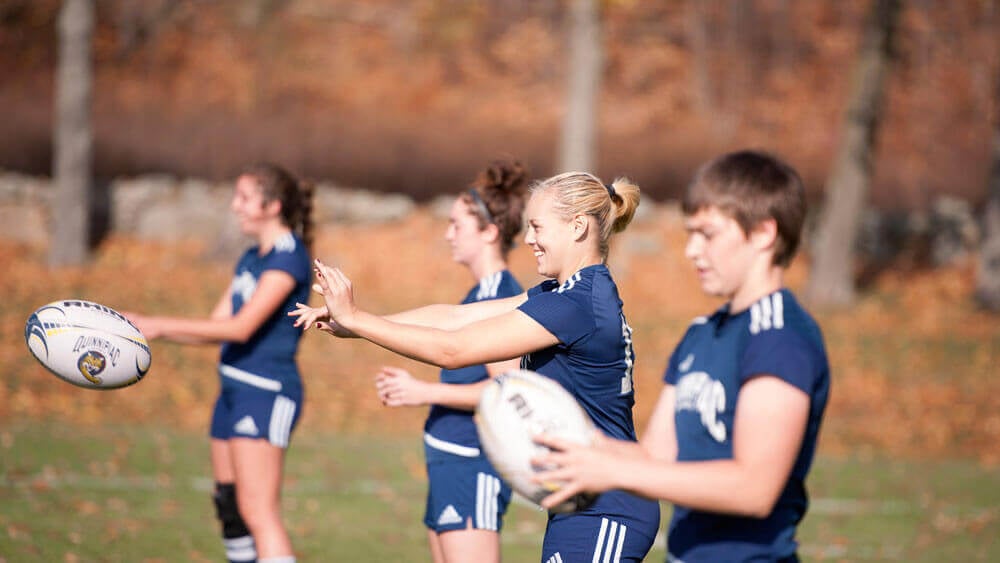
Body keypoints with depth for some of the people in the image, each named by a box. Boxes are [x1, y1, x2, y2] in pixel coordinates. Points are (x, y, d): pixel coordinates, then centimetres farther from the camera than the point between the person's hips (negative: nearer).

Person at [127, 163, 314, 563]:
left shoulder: (289, 257, -13)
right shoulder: (251, 259, 16)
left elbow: (241, 327, -21)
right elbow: (216, 328, 17)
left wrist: (160, 326, -19)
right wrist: (145, 328, 6)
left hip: (267, 394, -10)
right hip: (234, 390, 10)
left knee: (258, 512, -15)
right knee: (229, 508, 13)